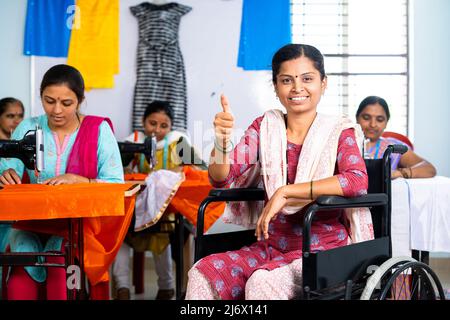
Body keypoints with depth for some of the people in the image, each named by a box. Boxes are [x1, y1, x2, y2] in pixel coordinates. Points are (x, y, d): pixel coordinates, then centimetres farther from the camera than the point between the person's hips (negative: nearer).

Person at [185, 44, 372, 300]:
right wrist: (222, 140, -21)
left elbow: (358, 181, -22)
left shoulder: (339, 131, -2)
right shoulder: (266, 126, 8)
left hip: (322, 249, -4)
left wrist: (285, 192, -23)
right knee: (203, 273, -21)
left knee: (262, 283, -33)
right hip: (272, 245, 4)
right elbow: (221, 178, 0)